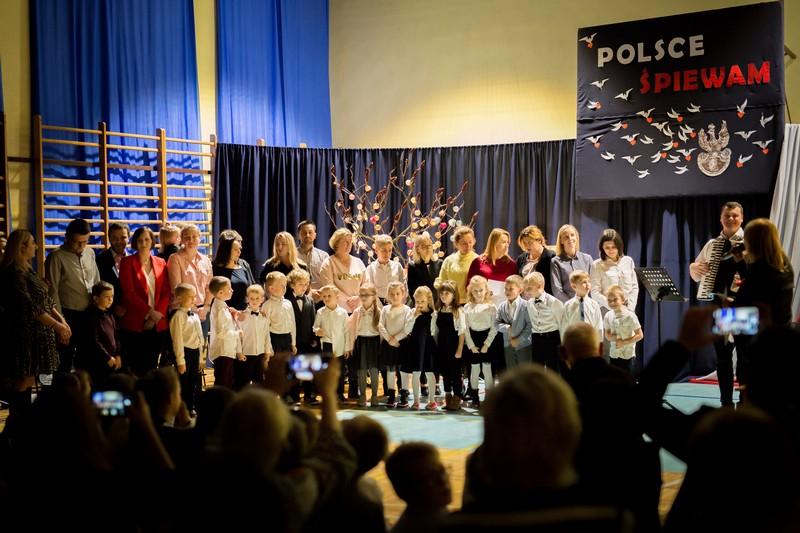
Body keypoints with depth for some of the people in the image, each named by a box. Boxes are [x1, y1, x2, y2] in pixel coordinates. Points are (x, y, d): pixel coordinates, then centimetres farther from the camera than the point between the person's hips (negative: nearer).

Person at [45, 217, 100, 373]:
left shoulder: (90, 254, 9)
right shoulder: (57, 257, -8)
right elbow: (52, 291, -9)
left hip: (90, 314, 5)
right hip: (68, 315, -5)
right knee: (66, 359, 1)